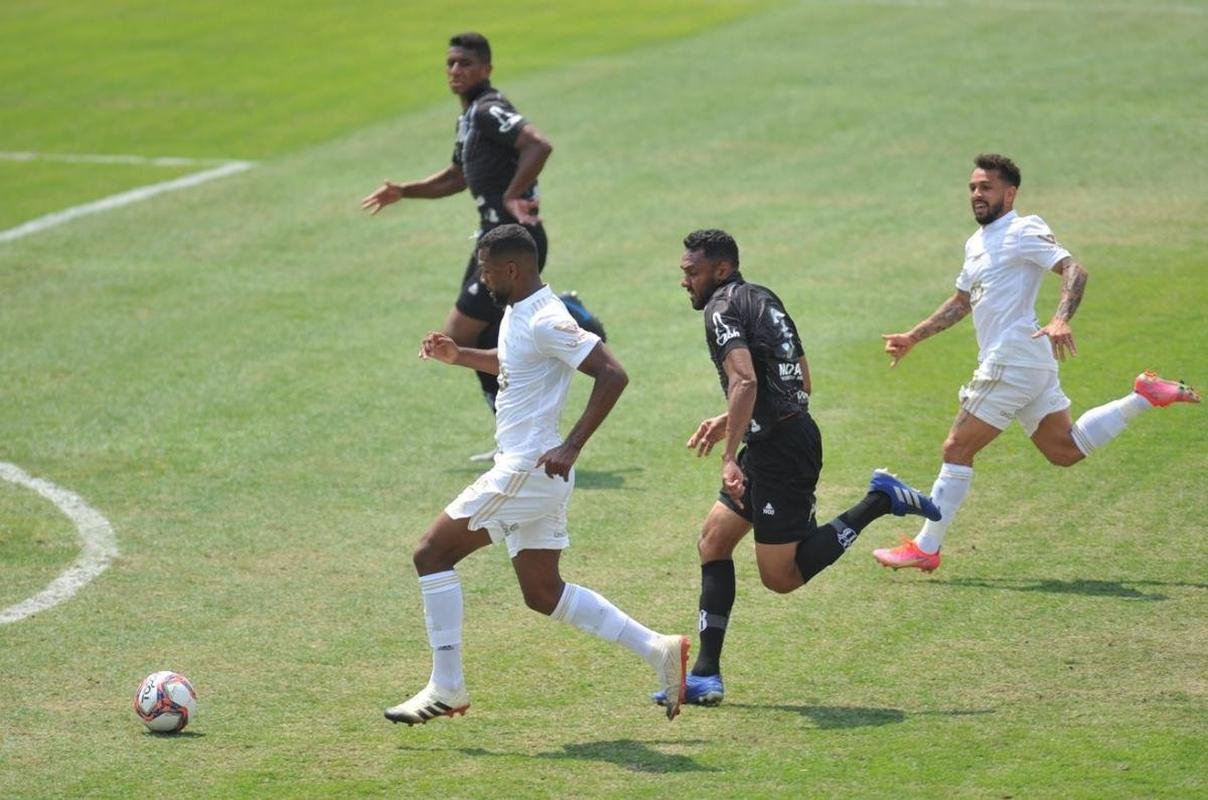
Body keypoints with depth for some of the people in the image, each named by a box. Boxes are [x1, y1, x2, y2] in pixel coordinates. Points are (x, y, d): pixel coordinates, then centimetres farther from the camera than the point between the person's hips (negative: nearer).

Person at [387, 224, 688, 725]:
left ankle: (446, 688, -2)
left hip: (528, 470, -10)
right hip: (534, 473, 10)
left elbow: (612, 375, -24)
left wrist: (572, 447, -27)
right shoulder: (518, 313, 13)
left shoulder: (545, 322, -18)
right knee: (543, 594, 13)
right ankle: (657, 649, 11)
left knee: (432, 553, -4)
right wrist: (459, 356, 20)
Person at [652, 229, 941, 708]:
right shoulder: (764, 299, 17)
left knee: (782, 577, -2)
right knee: (713, 540, 11)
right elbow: (802, 382, 22)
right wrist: (732, 422, 26)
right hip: (794, 433, 10)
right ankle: (706, 676, 9)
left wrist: (729, 456, -29)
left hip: (779, 450, -10)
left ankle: (880, 501, -3)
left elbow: (745, 382, -27)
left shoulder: (723, 308, -12)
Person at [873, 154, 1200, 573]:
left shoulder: (1023, 232, -9)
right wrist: (913, 338, 27)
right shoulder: (977, 243, 20)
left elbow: (1074, 269, -20)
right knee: (1065, 450, 12)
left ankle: (925, 548, 0)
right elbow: (961, 302, 31)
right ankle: (1145, 396, 15)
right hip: (1030, 365, 10)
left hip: (1012, 362, -10)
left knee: (957, 450, -5)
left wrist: (1061, 319, -36)